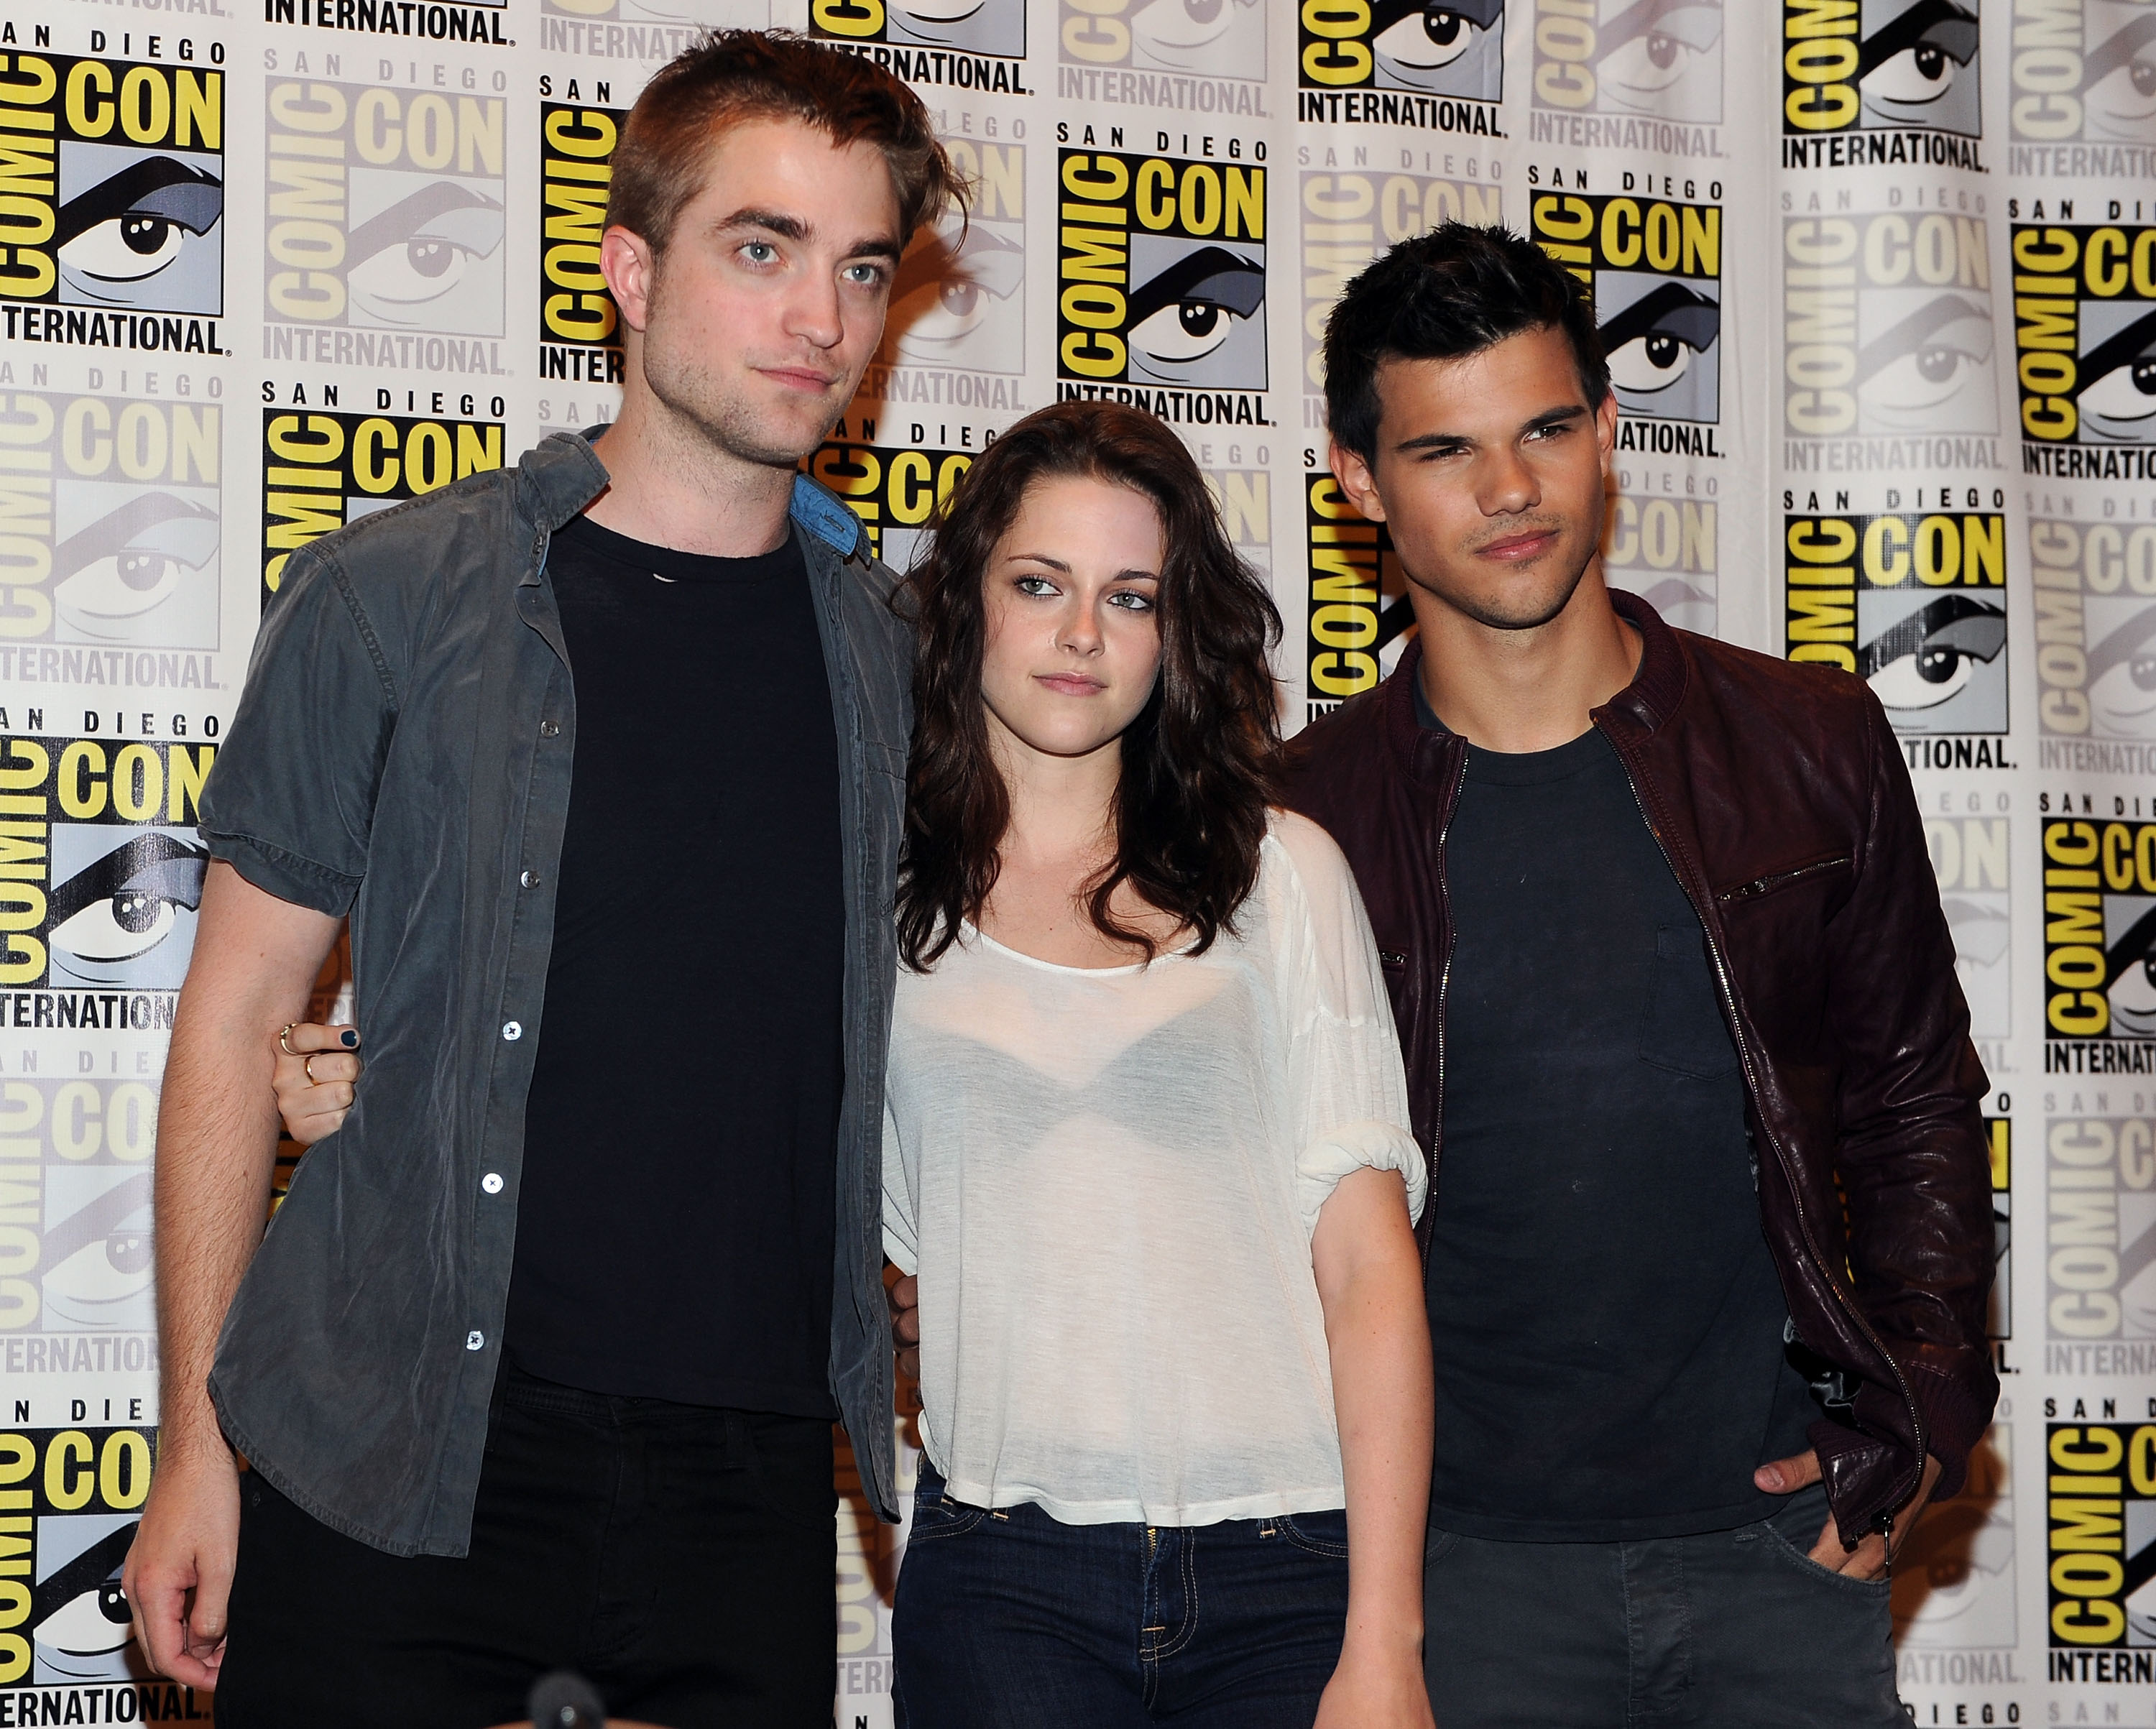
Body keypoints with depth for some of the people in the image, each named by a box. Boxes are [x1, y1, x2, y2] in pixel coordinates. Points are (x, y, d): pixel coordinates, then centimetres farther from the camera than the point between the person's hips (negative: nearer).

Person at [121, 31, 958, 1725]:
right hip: (397, 1465, -2)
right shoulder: (392, 598, -2)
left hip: (751, 1486, 3)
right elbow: (237, 1018, 1)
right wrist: (197, 1441, -2)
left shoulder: (896, 646, 7)